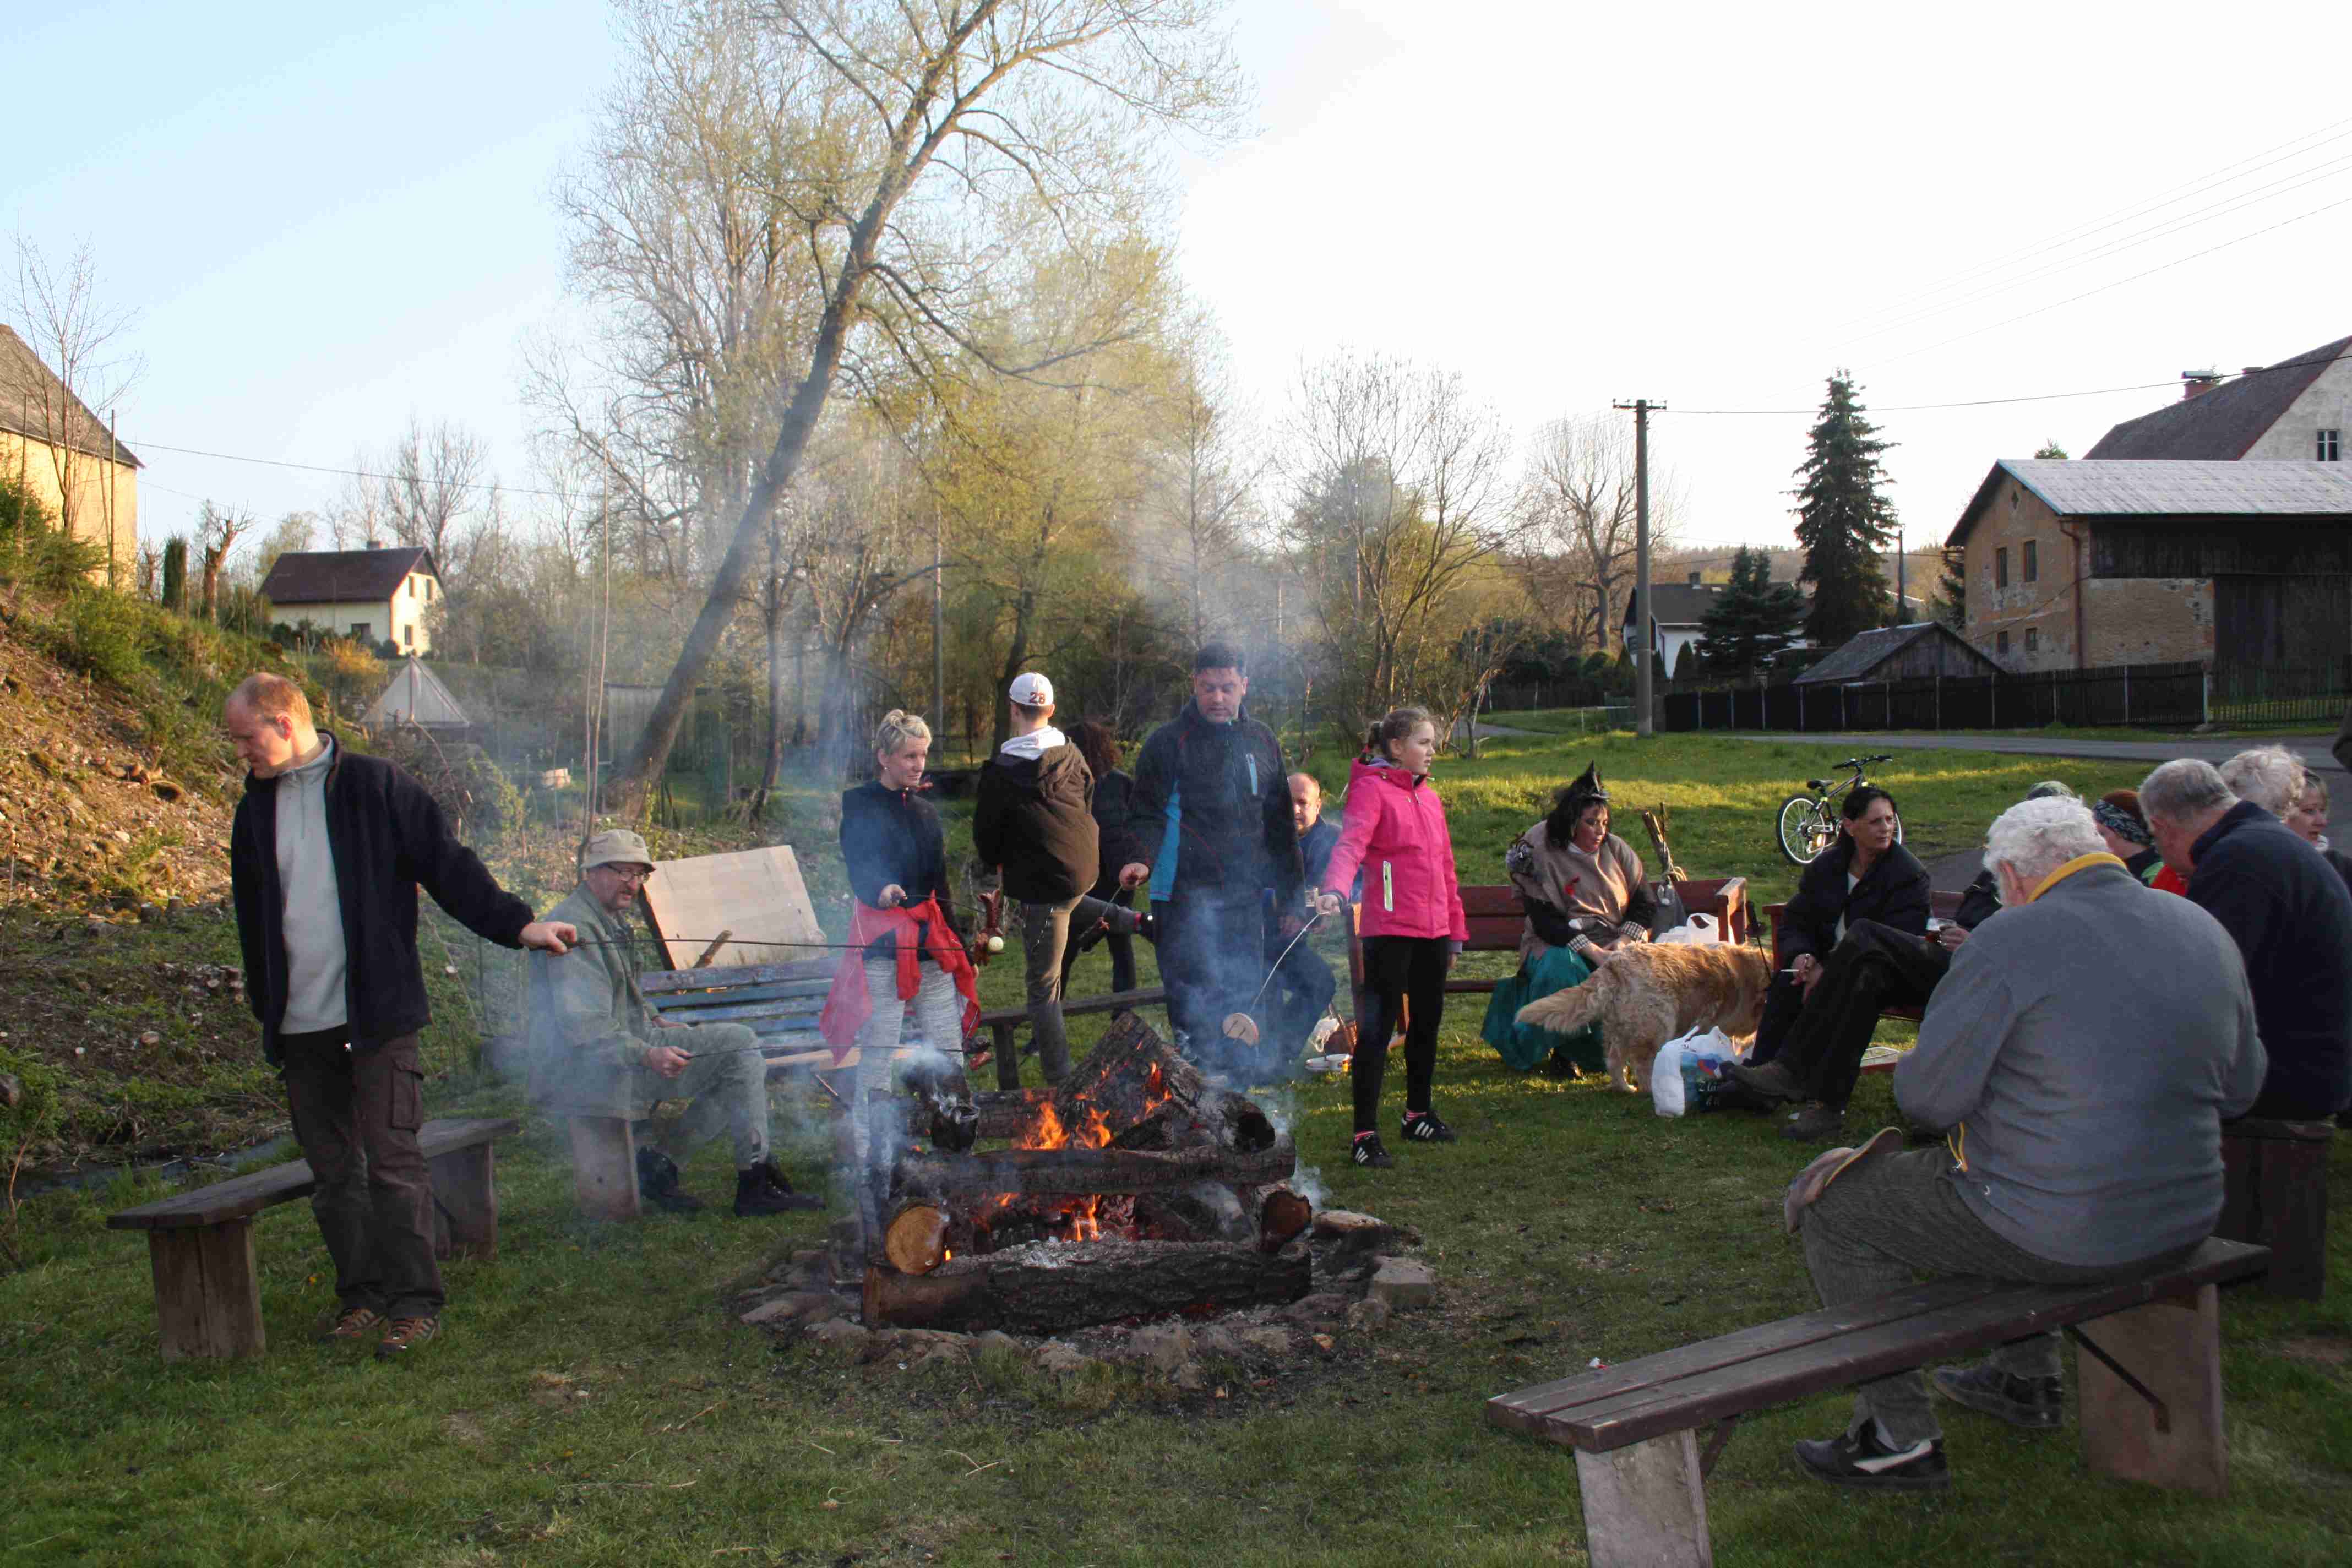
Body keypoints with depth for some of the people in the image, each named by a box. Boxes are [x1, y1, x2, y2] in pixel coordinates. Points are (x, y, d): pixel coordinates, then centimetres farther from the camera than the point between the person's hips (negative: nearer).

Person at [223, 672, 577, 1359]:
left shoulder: (376, 787, -2)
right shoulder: (255, 811, 14)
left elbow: (448, 864, -3)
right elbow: (253, 921, 21)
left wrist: (517, 923, -12)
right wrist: (266, 1008, 17)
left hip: (377, 1017, -5)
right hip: (300, 1024, 6)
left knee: (392, 1160, -7)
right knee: (332, 1170, 10)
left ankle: (415, 1302, 0)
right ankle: (361, 1296, 21)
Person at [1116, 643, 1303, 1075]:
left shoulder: (1262, 742, 14)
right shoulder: (1168, 742, -1)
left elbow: (1281, 828, 18)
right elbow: (1147, 814, -5)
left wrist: (1289, 900, 16)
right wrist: (1142, 860, -26)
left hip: (1245, 898, 5)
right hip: (1186, 895, -5)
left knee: (1242, 998, 9)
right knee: (1193, 1006, -8)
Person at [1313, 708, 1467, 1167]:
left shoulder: (1429, 796, 17)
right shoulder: (1371, 789, -7)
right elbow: (1351, 843, -23)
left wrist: (1456, 931, 20)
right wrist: (1335, 890, -41)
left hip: (1432, 929, 8)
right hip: (1389, 927, -8)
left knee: (1427, 1023, 17)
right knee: (1380, 1026, -7)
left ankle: (1418, 1113, 34)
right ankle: (1366, 1134, -3)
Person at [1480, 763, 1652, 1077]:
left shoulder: (1616, 850, 6)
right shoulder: (1541, 856, -8)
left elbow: (1647, 904, 9)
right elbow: (1546, 922, -15)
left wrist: (1624, 941, -10)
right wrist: (1594, 952, -25)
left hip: (1613, 942, 4)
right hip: (1557, 944, -3)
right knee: (1561, 969, -39)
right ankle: (1563, 1050, -15)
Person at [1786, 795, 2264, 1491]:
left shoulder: (2009, 942, -18)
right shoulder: (2206, 932, 3)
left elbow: (1929, 1097, -16)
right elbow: (2240, 1089, 14)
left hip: (2054, 1236, -8)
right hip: (2185, 1221, 8)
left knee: (1830, 1201, 9)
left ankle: (1901, 1438, 12)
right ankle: (2029, 1379, 45)